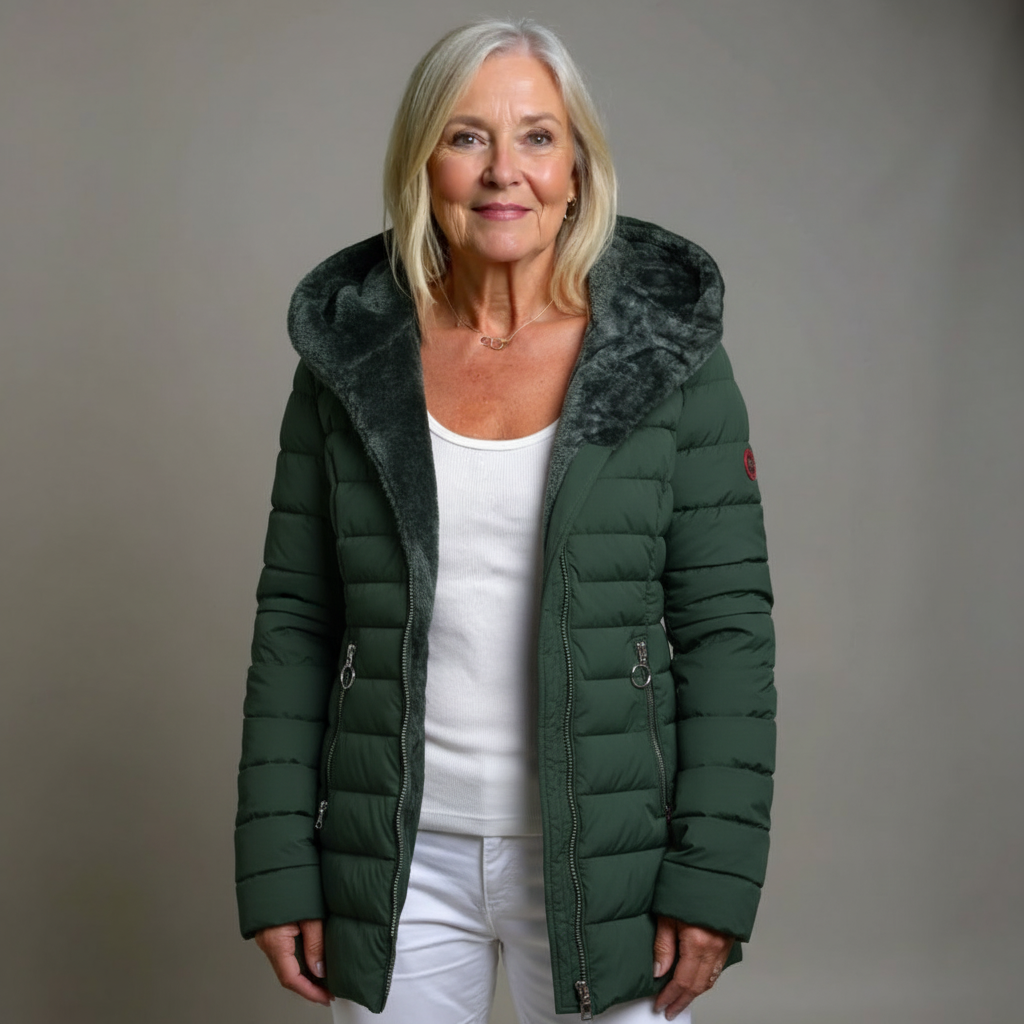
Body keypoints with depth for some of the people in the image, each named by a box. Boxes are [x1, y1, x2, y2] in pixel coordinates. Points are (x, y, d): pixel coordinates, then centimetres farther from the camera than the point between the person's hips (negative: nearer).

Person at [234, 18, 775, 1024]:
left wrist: (714, 881, -9)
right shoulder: (349, 356, 0)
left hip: (604, 858, -1)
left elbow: (726, 621, -5)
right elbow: (295, 619, 3)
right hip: (397, 859, 2)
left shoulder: (667, 354, -4)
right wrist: (277, 871, 0)